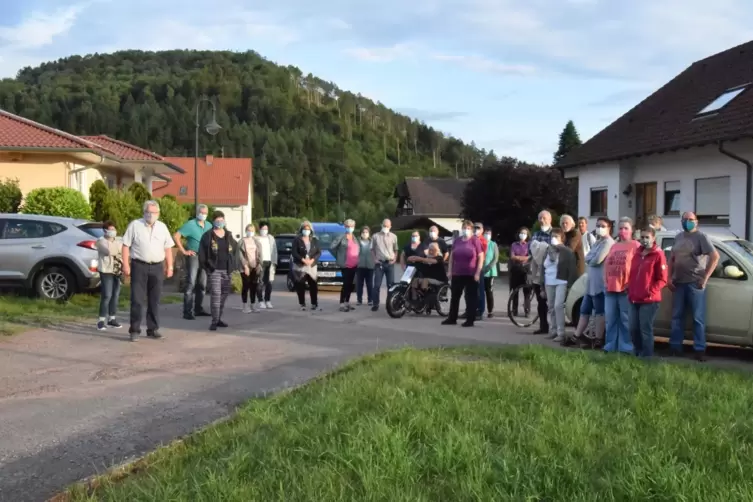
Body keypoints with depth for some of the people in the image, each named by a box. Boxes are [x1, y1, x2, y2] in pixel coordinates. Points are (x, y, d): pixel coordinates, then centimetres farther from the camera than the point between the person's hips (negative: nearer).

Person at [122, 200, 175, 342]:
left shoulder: (162, 227, 11)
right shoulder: (135, 225, 0)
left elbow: (168, 248, 13)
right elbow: (126, 246, -2)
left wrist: (169, 267, 8)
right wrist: (126, 265, -8)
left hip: (157, 267, 4)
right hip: (139, 266, -3)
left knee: (154, 300, 9)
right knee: (137, 300, -4)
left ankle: (153, 329, 17)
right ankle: (134, 330, 1)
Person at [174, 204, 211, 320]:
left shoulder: (209, 226, 10)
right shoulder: (190, 225, -9)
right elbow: (176, 236, -15)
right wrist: (183, 251, -15)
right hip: (193, 256, -7)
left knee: (202, 284, 12)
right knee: (191, 284, -10)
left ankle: (198, 309, 23)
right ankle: (187, 312, -10)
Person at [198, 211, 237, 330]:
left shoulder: (229, 236, 10)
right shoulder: (207, 236, -4)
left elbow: (235, 247, 23)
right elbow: (202, 254, -4)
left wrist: (231, 264, 15)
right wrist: (207, 268, -7)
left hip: (226, 270, 6)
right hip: (214, 270, -5)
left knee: (224, 295, 10)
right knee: (215, 294, -15)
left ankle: (219, 319, 22)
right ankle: (214, 322, -16)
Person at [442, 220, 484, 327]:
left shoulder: (475, 240, -4)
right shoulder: (457, 240, 10)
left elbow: (481, 257, -6)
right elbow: (452, 256, 15)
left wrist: (478, 272, -11)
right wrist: (450, 270, 9)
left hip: (471, 275, -5)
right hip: (457, 274, 5)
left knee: (470, 297, 0)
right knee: (454, 296, 11)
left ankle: (470, 320, 5)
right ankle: (452, 318, 22)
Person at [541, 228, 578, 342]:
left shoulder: (567, 252, -5)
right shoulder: (548, 250, 13)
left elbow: (572, 269, -8)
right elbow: (543, 268, 16)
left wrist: (570, 285, -14)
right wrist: (542, 286, 13)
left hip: (561, 283, -6)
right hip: (549, 283, 6)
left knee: (558, 306, -16)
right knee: (551, 307, 10)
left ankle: (561, 333, -14)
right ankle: (553, 331, 19)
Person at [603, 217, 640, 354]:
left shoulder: (635, 245, 0)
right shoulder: (614, 246, 20)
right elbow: (606, 264, 20)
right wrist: (606, 281, 8)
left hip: (626, 288, -6)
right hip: (611, 288, 6)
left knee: (626, 320, -3)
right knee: (610, 320, 9)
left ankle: (626, 348, 0)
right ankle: (610, 347, 16)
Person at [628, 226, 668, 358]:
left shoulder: (658, 255, -5)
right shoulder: (637, 254, 16)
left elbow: (662, 279, -8)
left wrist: (651, 291, -16)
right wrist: (630, 290, 9)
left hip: (649, 300, -7)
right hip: (634, 299, 7)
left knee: (645, 329, -4)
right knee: (633, 329, 9)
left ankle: (646, 357, 3)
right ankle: (637, 354, 22)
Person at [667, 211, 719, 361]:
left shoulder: (701, 237, -6)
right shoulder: (678, 237, 14)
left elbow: (715, 256, -14)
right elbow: (672, 259, 19)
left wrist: (705, 278, -16)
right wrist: (669, 278, 8)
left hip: (695, 283, -6)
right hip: (678, 283, 6)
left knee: (698, 318, -3)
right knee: (677, 316, 8)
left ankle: (700, 350, 0)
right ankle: (675, 347, 15)